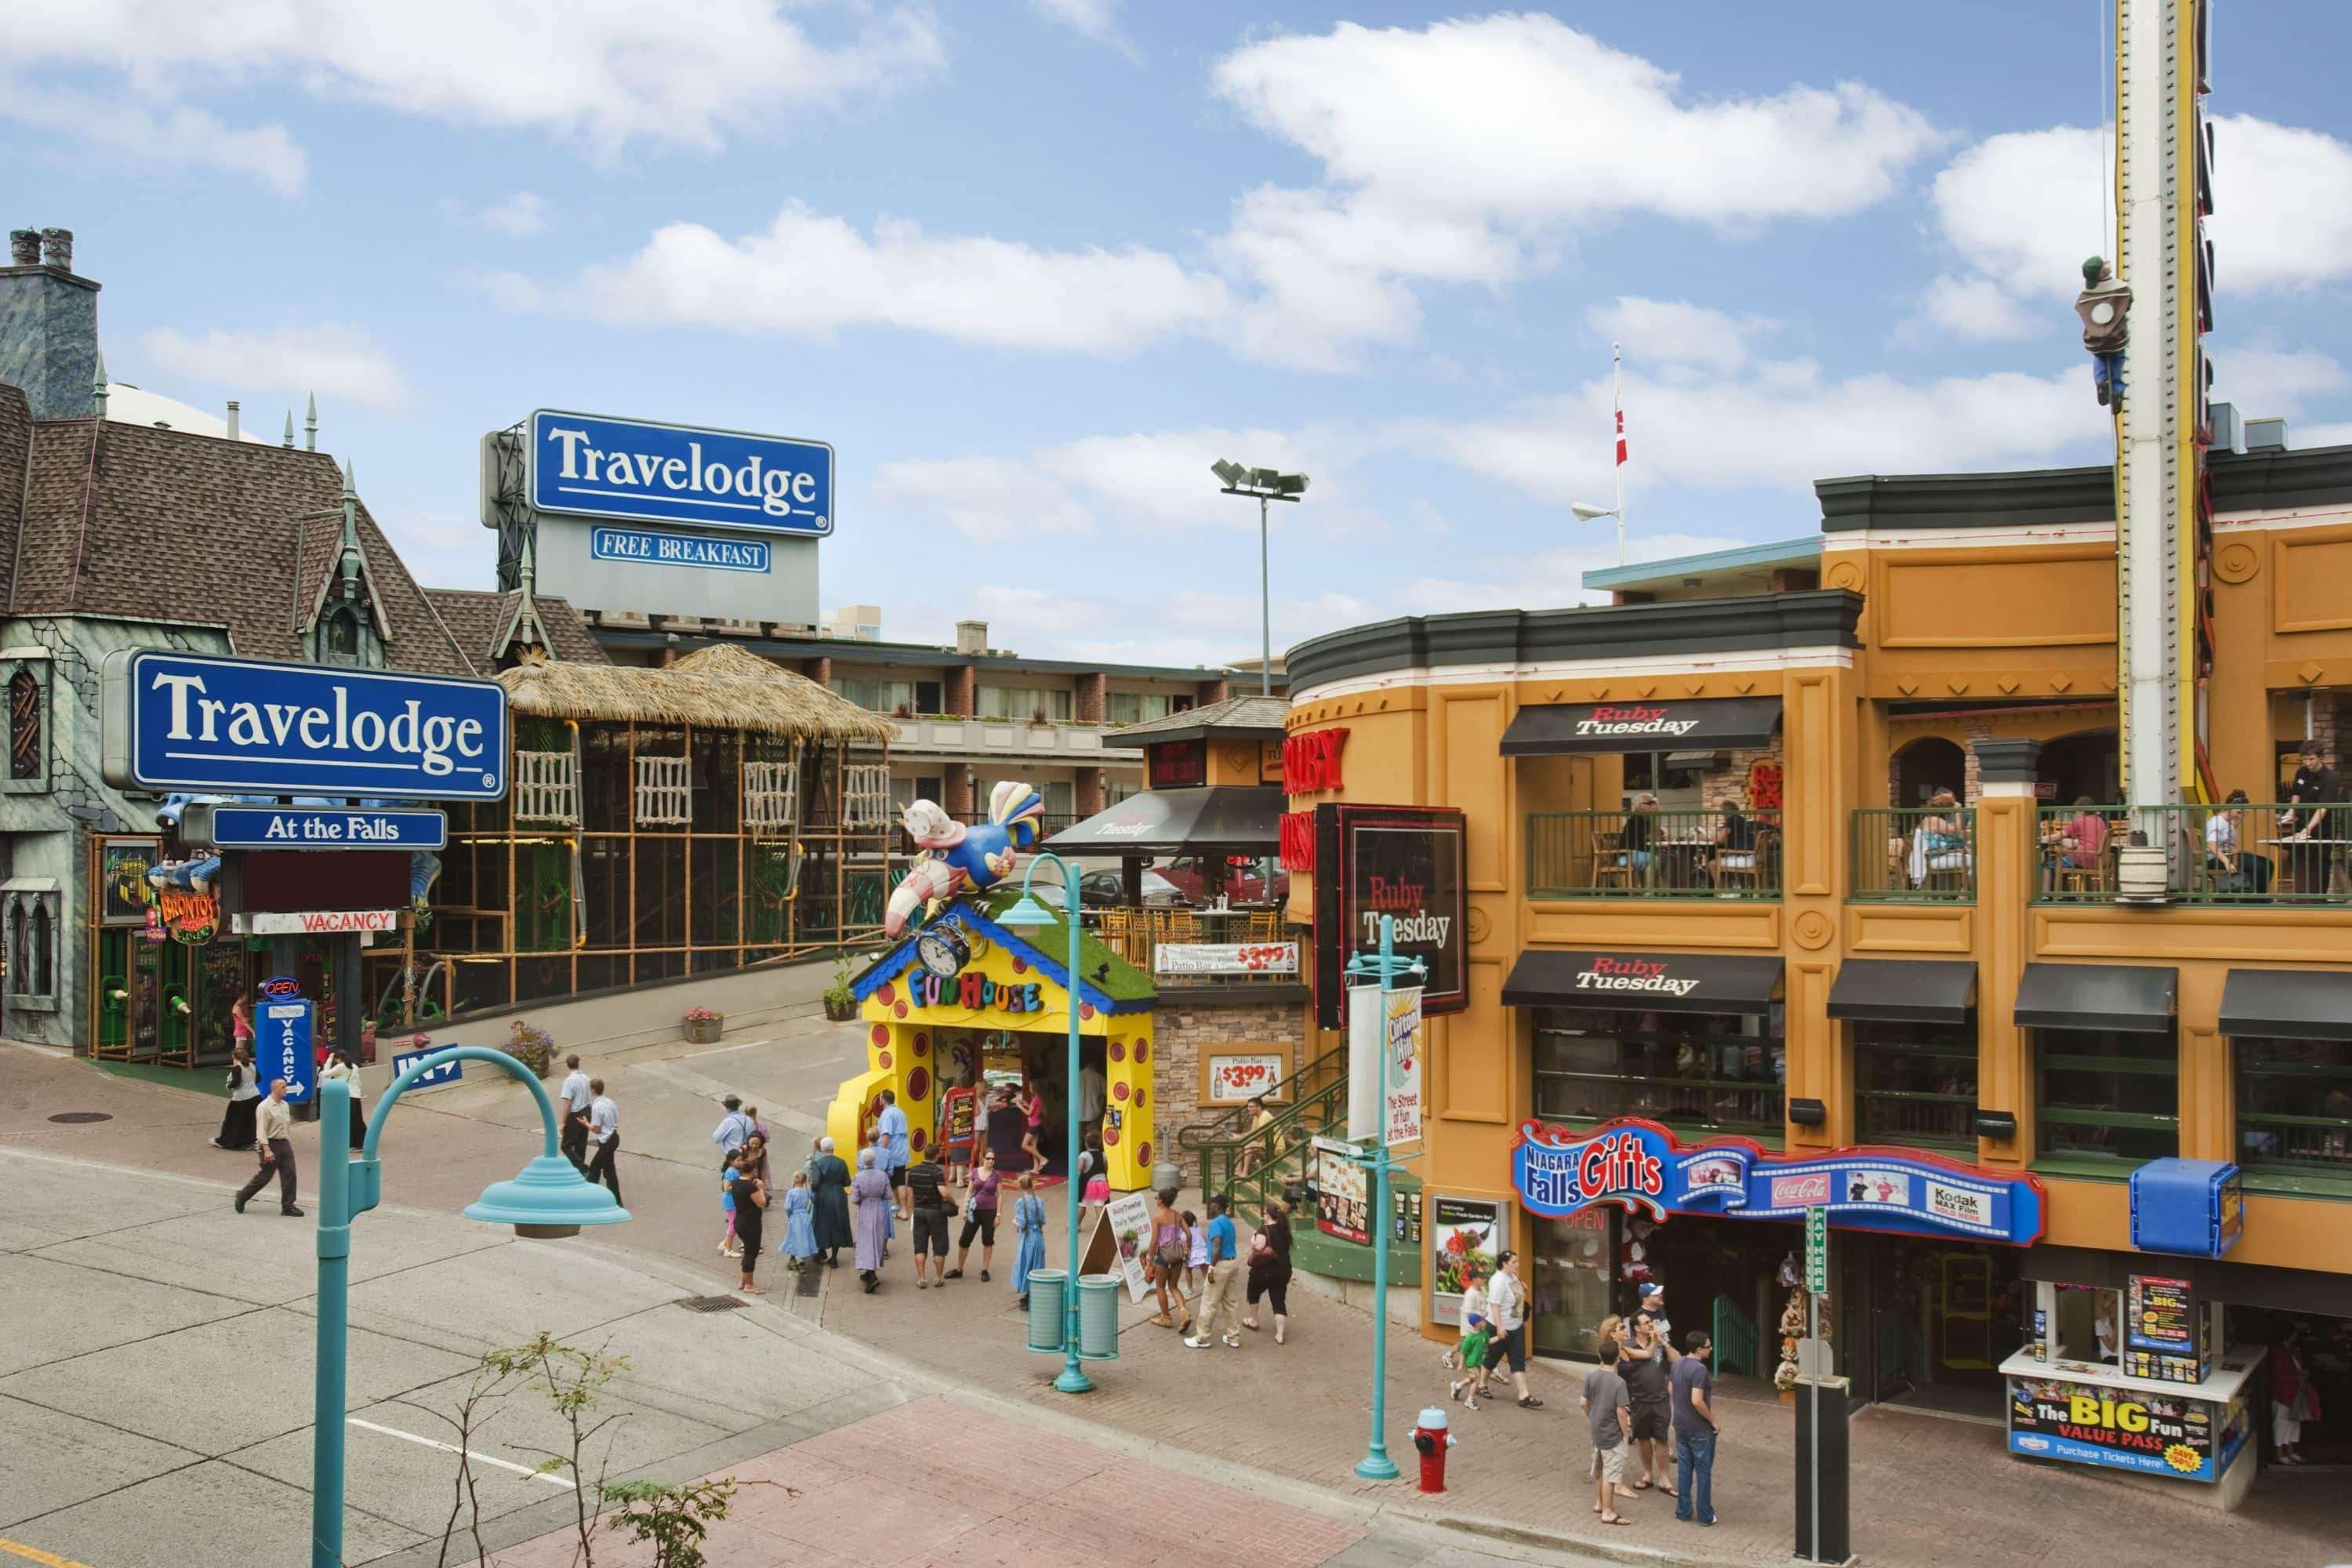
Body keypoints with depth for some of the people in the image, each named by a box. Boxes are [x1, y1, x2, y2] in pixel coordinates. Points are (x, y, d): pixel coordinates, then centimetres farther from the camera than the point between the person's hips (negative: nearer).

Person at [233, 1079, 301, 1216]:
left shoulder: (285, 1105, 11)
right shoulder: (264, 1107, -14)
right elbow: (261, 1130, -18)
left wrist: (290, 1145, 19)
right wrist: (267, 1150, -25)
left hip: (284, 1143, 7)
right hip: (271, 1144, -7)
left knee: (289, 1174, 1)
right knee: (264, 1176, 1)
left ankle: (288, 1206, 5)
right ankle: (242, 1197, 21)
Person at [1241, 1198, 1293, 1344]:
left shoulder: (1264, 1229, -17)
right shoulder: (1284, 1229, 4)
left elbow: (1258, 1248, -26)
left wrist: (1252, 1242, -8)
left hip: (1264, 1270, -5)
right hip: (1283, 1270, 5)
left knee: (1253, 1293, 23)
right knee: (1279, 1301, 4)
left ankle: (1253, 1321, 37)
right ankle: (1280, 1334, -4)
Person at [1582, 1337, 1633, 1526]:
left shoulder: (1591, 1376, -4)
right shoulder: (1618, 1382, -22)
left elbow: (1583, 1401, 4)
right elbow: (1621, 1411, -21)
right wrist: (1625, 1430, -5)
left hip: (1596, 1431, 7)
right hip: (1612, 1434, -7)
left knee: (1598, 1469, 21)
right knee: (1611, 1473, 3)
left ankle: (1599, 1503, 35)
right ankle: (1608, 1512, 9)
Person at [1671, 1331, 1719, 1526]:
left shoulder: (1677, 1364, 2)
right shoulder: (1699, 1369, -25)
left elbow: (1671, 1388, 14)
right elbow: (1697, 1401, -29)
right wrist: (1712, 1420, -15)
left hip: (1681, 1425, 7)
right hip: (1700, 1429, -7)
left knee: (1684, 1468, 15)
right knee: (1703, 1470, 6)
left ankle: (1683, 1511, 22)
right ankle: (1705, 1515, 14)